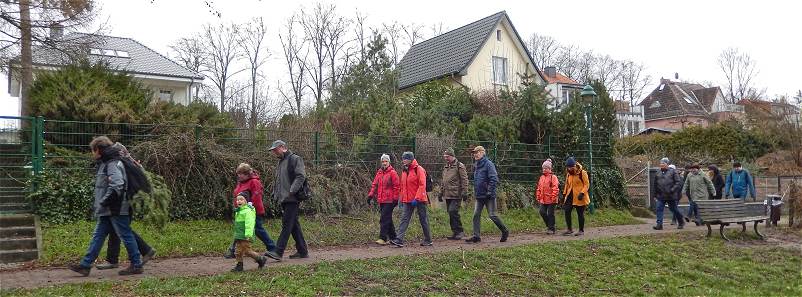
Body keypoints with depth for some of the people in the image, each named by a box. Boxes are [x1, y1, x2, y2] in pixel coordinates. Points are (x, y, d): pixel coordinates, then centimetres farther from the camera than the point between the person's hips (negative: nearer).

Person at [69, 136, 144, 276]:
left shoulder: (113, 164, -16)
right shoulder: (104, 164, 16)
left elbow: (117, 185, -28)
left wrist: (104, 202, -21)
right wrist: (99, 205, 16)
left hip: (116, 210, -10)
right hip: (106, 211, 10)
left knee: (126, 236, -2)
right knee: (98, 236, 11)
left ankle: (136, 265, 6)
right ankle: (85, 265, 17)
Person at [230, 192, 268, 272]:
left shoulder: (248, 210, -14)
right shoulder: (238, 211, 17)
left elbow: (249, 224, -22)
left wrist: (248, 234, -28)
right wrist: (236, 234, 27)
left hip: (245, 236, -9)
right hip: (238, 235, 9)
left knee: (247, 251, -7)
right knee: (238, 251, 8)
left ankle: (261, 259, 6)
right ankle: (239, 265, 15)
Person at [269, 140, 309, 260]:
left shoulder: (295, 159, -6)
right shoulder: (280, 162, 22)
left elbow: (301, 177, -16)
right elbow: (277, 181, 28)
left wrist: (292, 191, -22)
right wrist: (275, 194, 16)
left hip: (292, 199, -9)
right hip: (284, 199, 9)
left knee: (286, 225, -10)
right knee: (294, 225, 10)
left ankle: (278, 252, -12)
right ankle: (302, 251, 16)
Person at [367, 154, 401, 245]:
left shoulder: (392, 173, -6)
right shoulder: (379, 173, 14)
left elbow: (396, 186, -8)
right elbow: (374, 185, 17)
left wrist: (395, 198, -12)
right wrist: (370, 195, 8)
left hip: (389, 200, -7)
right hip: (381, 200, 7)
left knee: (384, 219, -11)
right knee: (387, 219, 13)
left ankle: (383, 238, -9)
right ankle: (392, 237, 22)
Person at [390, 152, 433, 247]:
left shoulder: (419, 169, -11)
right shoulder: (404, 171, 11)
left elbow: (422, 185, -17)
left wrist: (417, 198, -22)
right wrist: (402, 198, 14)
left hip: (419, 200, -6)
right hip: (408, 200, 6)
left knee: (423, 220, 6)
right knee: (404, 219, -3)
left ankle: (428, 240, 18)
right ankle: (399, 240, -7)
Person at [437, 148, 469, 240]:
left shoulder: (459, 166, -5)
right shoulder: (445, 167, 18)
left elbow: (464, 180, -9)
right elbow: (443, 182, 25)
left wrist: (464, 193, -14)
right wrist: (440, 193, 20)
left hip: (456, 195, -8)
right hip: (447, 195, 8)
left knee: (453, 211, -16)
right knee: (451, 213, 8)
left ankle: (459, 231, -4)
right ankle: (455, 232, 15)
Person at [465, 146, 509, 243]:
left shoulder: (488, 164, -12)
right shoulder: (476, 165, 13)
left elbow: (494, 179, -18)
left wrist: (490, 191, -21)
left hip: (488, 196, -8)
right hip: (479, 195, 8)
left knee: (492, 215, -2)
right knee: (476, 215, 3)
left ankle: (505, 231, 16)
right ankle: (476, 236, 7)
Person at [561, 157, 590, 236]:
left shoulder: (582, 173, -9)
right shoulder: (568, 174, 11)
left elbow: (587, 184, -10)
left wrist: (582, 193, -21)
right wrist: (564, 194, 15)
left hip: (579, 197, -6)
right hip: (570, 196, 6)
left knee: (580, 213, 2)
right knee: (566, 211, -3)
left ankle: (581, 230, 15)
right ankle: (569, 229, 8)